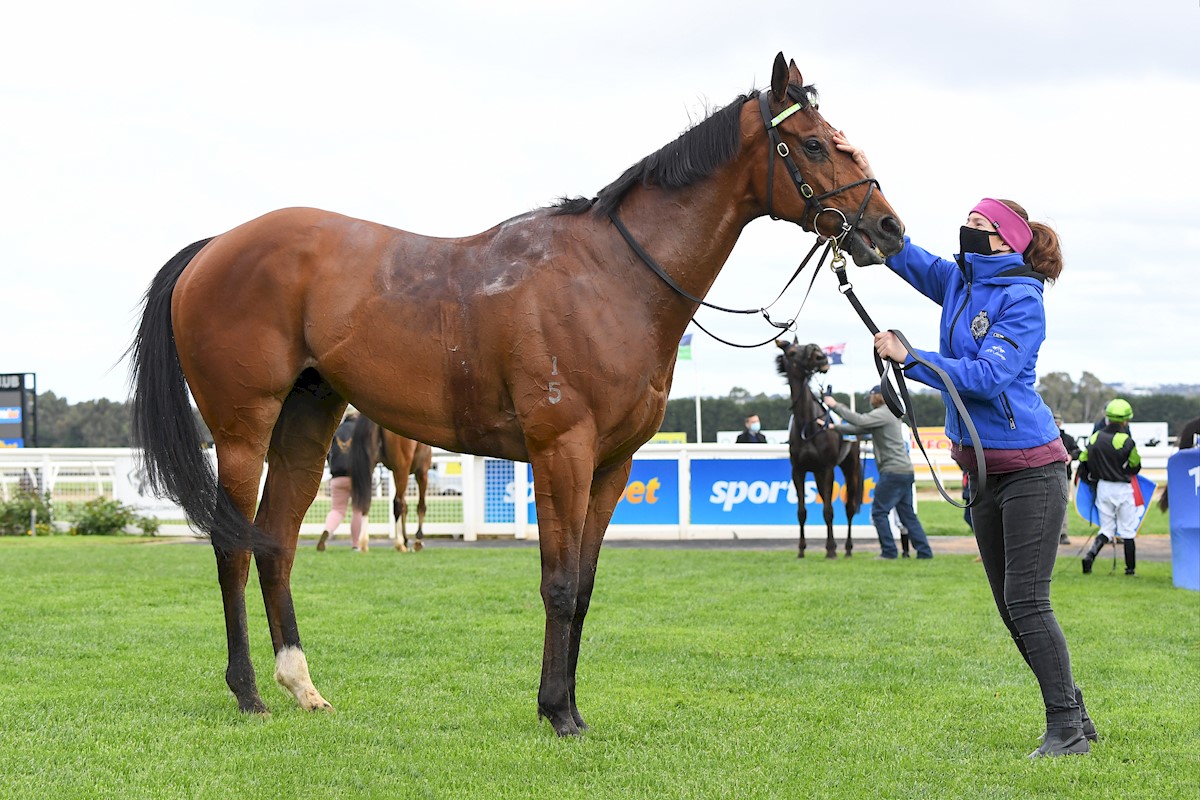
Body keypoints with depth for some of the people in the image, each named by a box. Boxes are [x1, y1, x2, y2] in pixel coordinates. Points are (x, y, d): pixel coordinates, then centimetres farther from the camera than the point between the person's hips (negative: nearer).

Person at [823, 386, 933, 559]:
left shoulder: (883, 414, -9)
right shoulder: (883, 415, 22)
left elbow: (859, 420, -20)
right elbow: (859, 429, 22)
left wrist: (835, 406, -14)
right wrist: (835, 428, 16)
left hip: (893, 472, -10)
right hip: (905, 472, 10)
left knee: (879, 511, -3)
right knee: (907, 514, 10)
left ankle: (888, 551, -4)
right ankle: (924, 551, 8)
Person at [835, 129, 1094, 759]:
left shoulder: (1021, 299, -14)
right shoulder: (957, 282, 9)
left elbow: (989, 376, -23)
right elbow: (896, 248, 10)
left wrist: (908, 358, -22)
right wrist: (864, 181, -1)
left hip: (1030, 467, -8)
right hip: (984, 470, 8)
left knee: (1027, 602, -10)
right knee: (1012, 607, 10)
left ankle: (1066, 728, -4)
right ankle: (1073, 715, 19)